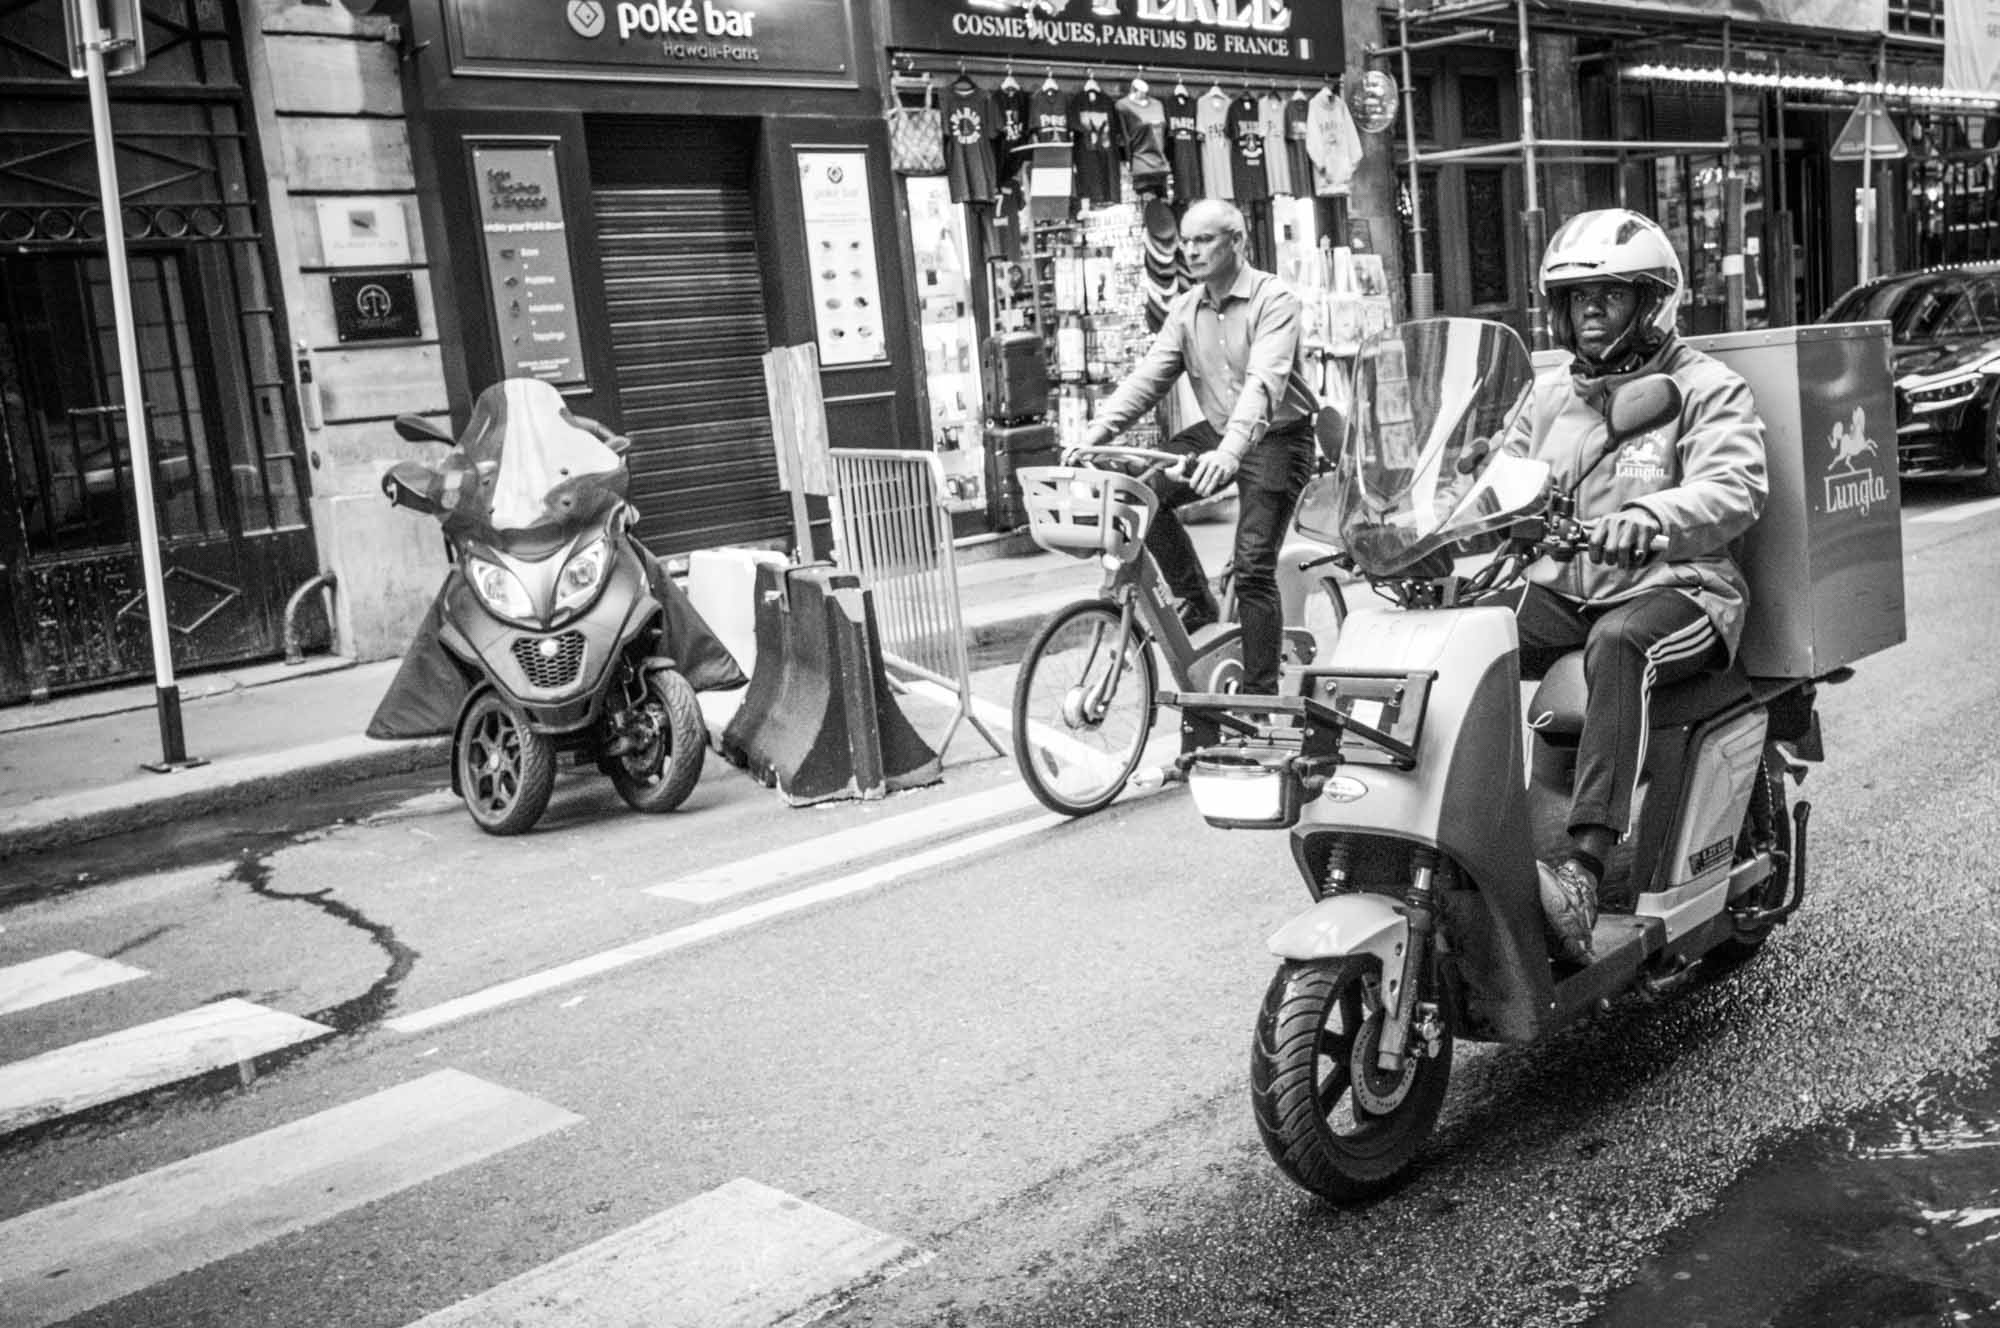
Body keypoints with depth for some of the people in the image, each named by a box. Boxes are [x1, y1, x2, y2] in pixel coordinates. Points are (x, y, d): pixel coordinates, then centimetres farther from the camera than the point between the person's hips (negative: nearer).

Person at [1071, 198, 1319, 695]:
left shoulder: (1273, 299, -17)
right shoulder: (1185, 309, 3)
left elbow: (1263, 383, -31)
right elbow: (1148, 376, -4)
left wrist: (1229, 452, -47)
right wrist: (1096, 432, -20)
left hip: (1275, 438, -6)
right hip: (1216, 431, 6)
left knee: (1253, 569, -12)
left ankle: (1260, 696, -1)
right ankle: (1195, 599, 1)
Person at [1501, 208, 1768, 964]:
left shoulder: (1705, 390, 3)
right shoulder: (1549, 396, 22)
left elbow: (1735, 489, -13)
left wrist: (1652, 514, -35)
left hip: (1675, 589, -5)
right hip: (1565, 590, 6)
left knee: (1618, 644, -40)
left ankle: (1585, 871, -49)